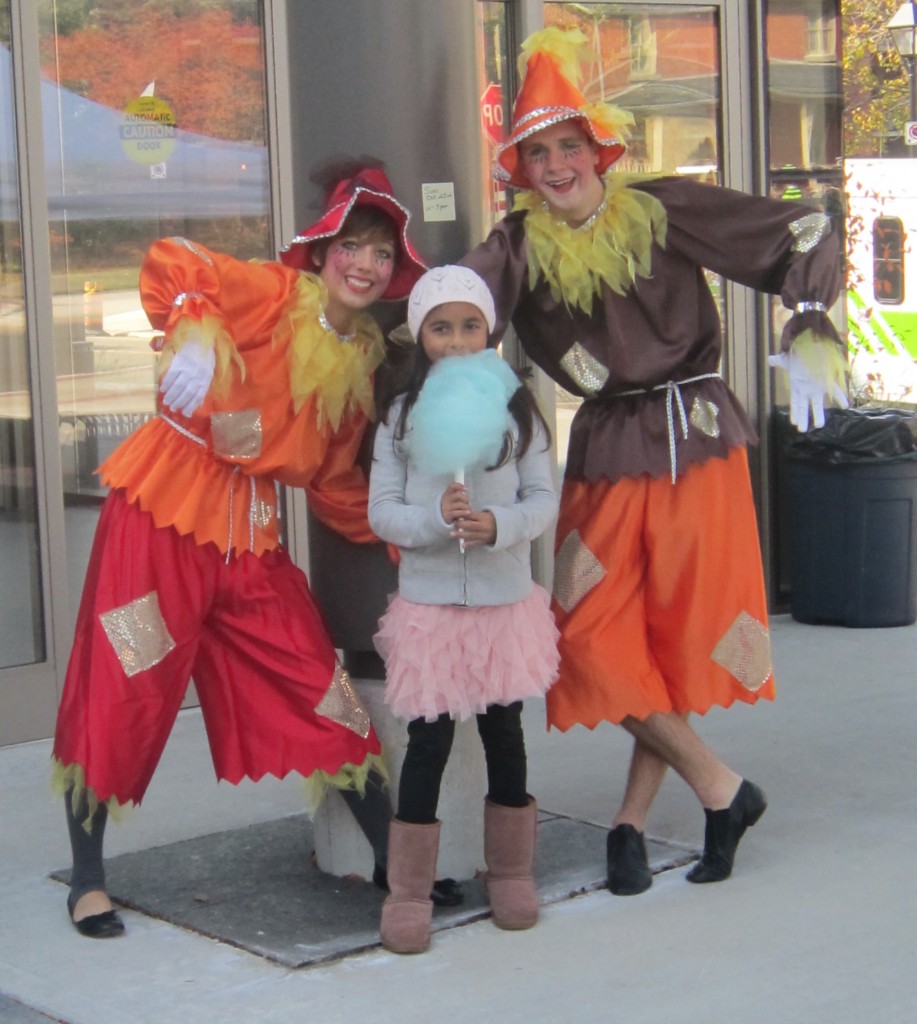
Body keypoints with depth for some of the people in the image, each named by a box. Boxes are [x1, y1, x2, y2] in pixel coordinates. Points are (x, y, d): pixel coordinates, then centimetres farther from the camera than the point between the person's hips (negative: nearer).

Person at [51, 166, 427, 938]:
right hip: (164, 510, -6)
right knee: (122, 695, 0)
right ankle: (88, 877, 17)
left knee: (319, 687, 6)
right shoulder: (275, 295, -9)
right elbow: (170, 262, -22)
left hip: (251, 535, 6)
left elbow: (335, 483, 16)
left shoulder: (361, 361, 10)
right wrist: (192, 337, -36)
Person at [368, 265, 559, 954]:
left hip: (506, 599, 1)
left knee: (504, 731, 11)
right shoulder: (402, 417, 1)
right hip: (429, 601, -1)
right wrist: (435, 517, -21)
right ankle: (409, 891, 8)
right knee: (428, 739, -1)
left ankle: (511, 873, 26)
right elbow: (381, 511, -2)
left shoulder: (517, 409, 2)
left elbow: (544, 498, 0)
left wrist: (499, 524, -20)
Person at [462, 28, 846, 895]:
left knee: (682, 635, 1)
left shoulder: (662, 209, -6)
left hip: (697, 441, -2)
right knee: (592, 637, -4)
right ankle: (719, 789, 10)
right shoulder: (520, 246, -1)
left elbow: (801, 237, -5)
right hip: (606, 455, 3)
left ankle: (632, 821, 14)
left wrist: (808, 337, -15)